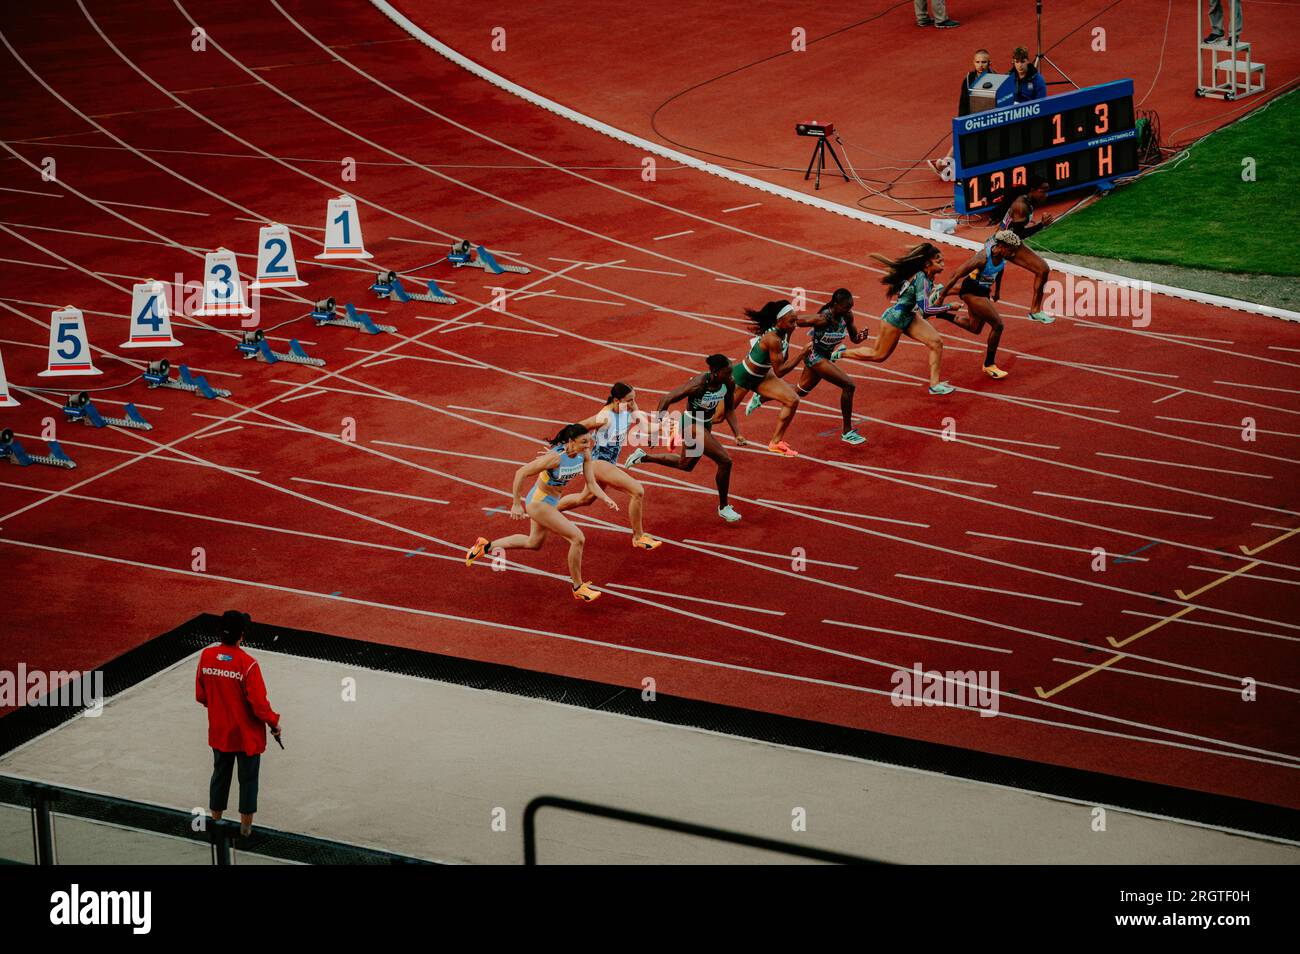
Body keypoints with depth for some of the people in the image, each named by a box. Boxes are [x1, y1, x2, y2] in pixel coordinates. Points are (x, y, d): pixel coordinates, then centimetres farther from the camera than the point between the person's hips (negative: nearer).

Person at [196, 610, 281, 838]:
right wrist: (273, 723, -3)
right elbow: (259, 703, -20)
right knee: (248, 779, 13)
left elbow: (201, 696, 2)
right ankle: (246, 826, 22)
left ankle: (215, 821, 32)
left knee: (220, 775, 21)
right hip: (247, 734, -4)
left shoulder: (206, 656, -10)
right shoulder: (248, 664, -24)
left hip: (218, 732, 4)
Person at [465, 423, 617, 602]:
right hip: (538, 503, -9)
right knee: (578, 539, -10)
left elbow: (591, 484, -6)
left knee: (534, 543, 29)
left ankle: (486, 546, 43)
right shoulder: (555, 457, -32)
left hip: (550, 502, 9)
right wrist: (516, 504, -21)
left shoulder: (584, 454, -11)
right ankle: (578, 588, 5)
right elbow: (521, 473, -26)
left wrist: (607, 500, -24)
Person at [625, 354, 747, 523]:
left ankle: (643, 456, 45)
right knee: (725, 461, -15)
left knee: (685, 465, 28)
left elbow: (729, 410, 3)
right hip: (692, 425, -8)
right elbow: (667, 399, -26)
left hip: (706, 424, 8)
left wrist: (737, 434, -6)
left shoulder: (729, 383, -14)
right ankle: (723, 507, 4)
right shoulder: (698, 384, -33)